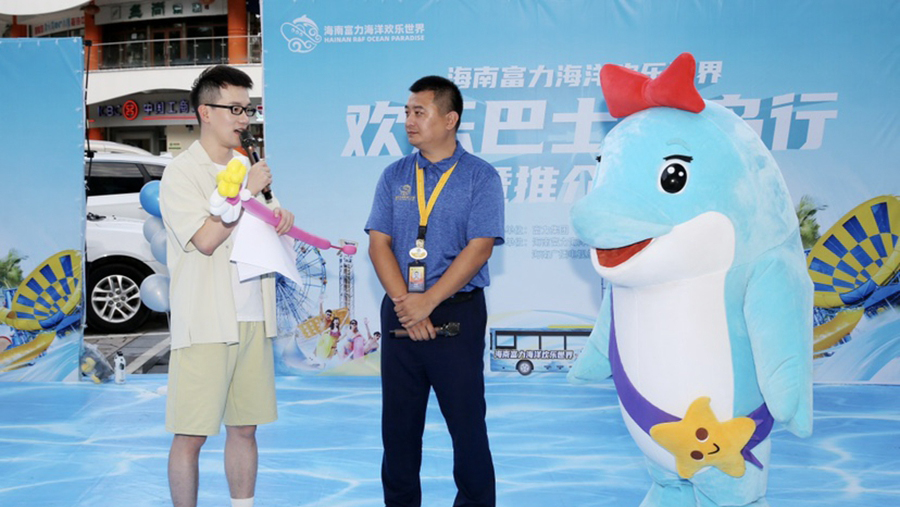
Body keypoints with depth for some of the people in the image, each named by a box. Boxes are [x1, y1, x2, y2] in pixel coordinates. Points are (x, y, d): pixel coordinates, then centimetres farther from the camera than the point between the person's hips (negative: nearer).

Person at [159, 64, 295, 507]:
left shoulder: (248, 168, 15)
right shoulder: (181, 173, -5)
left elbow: (261, 233, 24)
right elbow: (205, 239, -17)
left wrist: (281, 220, 2)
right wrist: (247, 190, -12)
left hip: (253, 320, 6)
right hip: (205, 325, -6)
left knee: (244, 429, 11)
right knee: (191, 435, -3)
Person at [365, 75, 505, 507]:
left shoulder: (480, 177, -2)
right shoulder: (394, 176, 10)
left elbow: (479, 248, -10)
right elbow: (379, 244, 3)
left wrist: (428, 301, -15)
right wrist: (404, 303, -10)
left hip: (458, 313, -4)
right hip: (399, 312, 4)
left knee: (466, 419, -2)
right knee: (398, 422, 9)